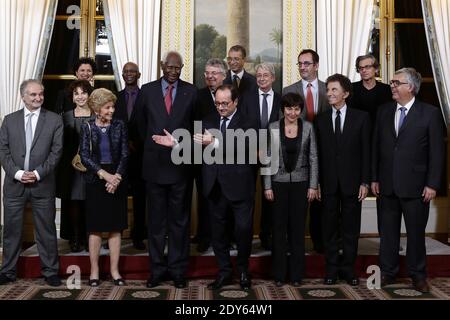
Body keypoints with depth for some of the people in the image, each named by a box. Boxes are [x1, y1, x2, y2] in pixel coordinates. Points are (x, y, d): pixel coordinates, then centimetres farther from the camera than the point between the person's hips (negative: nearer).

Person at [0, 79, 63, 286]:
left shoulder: (54, 120, 3)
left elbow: (56, 151, -2)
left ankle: (50, 272, 13)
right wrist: (17, 173, -10)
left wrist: (38, 173, -11)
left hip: (43, 184, -2)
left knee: (46, 229, 4)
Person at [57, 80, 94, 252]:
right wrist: (74, 159, -3)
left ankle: (88, 237, 10)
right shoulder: (66, 117, 7)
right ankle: (75, 239, 9)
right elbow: (61, 144, 6)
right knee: (73, 204, 1)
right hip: (71, 166, 1)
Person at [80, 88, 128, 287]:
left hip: (116, 180, 1)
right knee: (95, 227, 3)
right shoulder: (87, 127, 1)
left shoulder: (119, 126, 3)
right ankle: (94, 271, 10)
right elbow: (84, 156, -6)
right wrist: (104, 174, -16)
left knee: (115, 227, 4)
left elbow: (124, 154, 0)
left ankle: (114, 270, 11)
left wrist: (117, 177, -13)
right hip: (95, 181, -1)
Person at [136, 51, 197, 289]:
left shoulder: (191, 92, 2)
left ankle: (178, 270, 16)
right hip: (155, 163, 1)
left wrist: (180, 144, 1)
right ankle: (157, 269, 17)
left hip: (180, 164, -1)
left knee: (179, 220, 7)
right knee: (156, 220, 8)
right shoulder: (147, 90, 4)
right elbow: (141, 123, 14)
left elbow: (194, 124, 8)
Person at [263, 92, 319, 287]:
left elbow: (313, 158, 2)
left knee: (298, 228, 6)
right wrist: (267, 186, -4)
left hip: (301, 183, 0)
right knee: (279, 228, 4)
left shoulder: (308, 128, 0)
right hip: (279, 182, 0)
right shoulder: (273, 128, -1)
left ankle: (296, 274, 16)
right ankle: (279, 274, 14)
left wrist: (313, 185, -3)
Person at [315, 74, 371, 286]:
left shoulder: (361, 117, 2)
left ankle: (348, 269, 17)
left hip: (352, 182, -1)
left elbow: (366, 151, 0)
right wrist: (316, 183, -1)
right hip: (328, 183, 1)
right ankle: (332, 269, 17)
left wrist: (365, 182, -5)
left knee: (351, 229, 6)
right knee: (330, 228, 6)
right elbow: (317, 153, 4)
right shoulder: (320, 120, 7)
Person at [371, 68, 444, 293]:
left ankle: (417, 275, 22)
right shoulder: (384, 111, 8)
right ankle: (387, 272, 23)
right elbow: (376, 147, 10)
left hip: (415, 185, -3)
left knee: (416, 232, 7)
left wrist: (432, 184, -9)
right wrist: (374, 178, 6)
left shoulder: (430, 113, -4)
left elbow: (437, 152, -5)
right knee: (387, 231, 10)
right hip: (387, 184, 3)